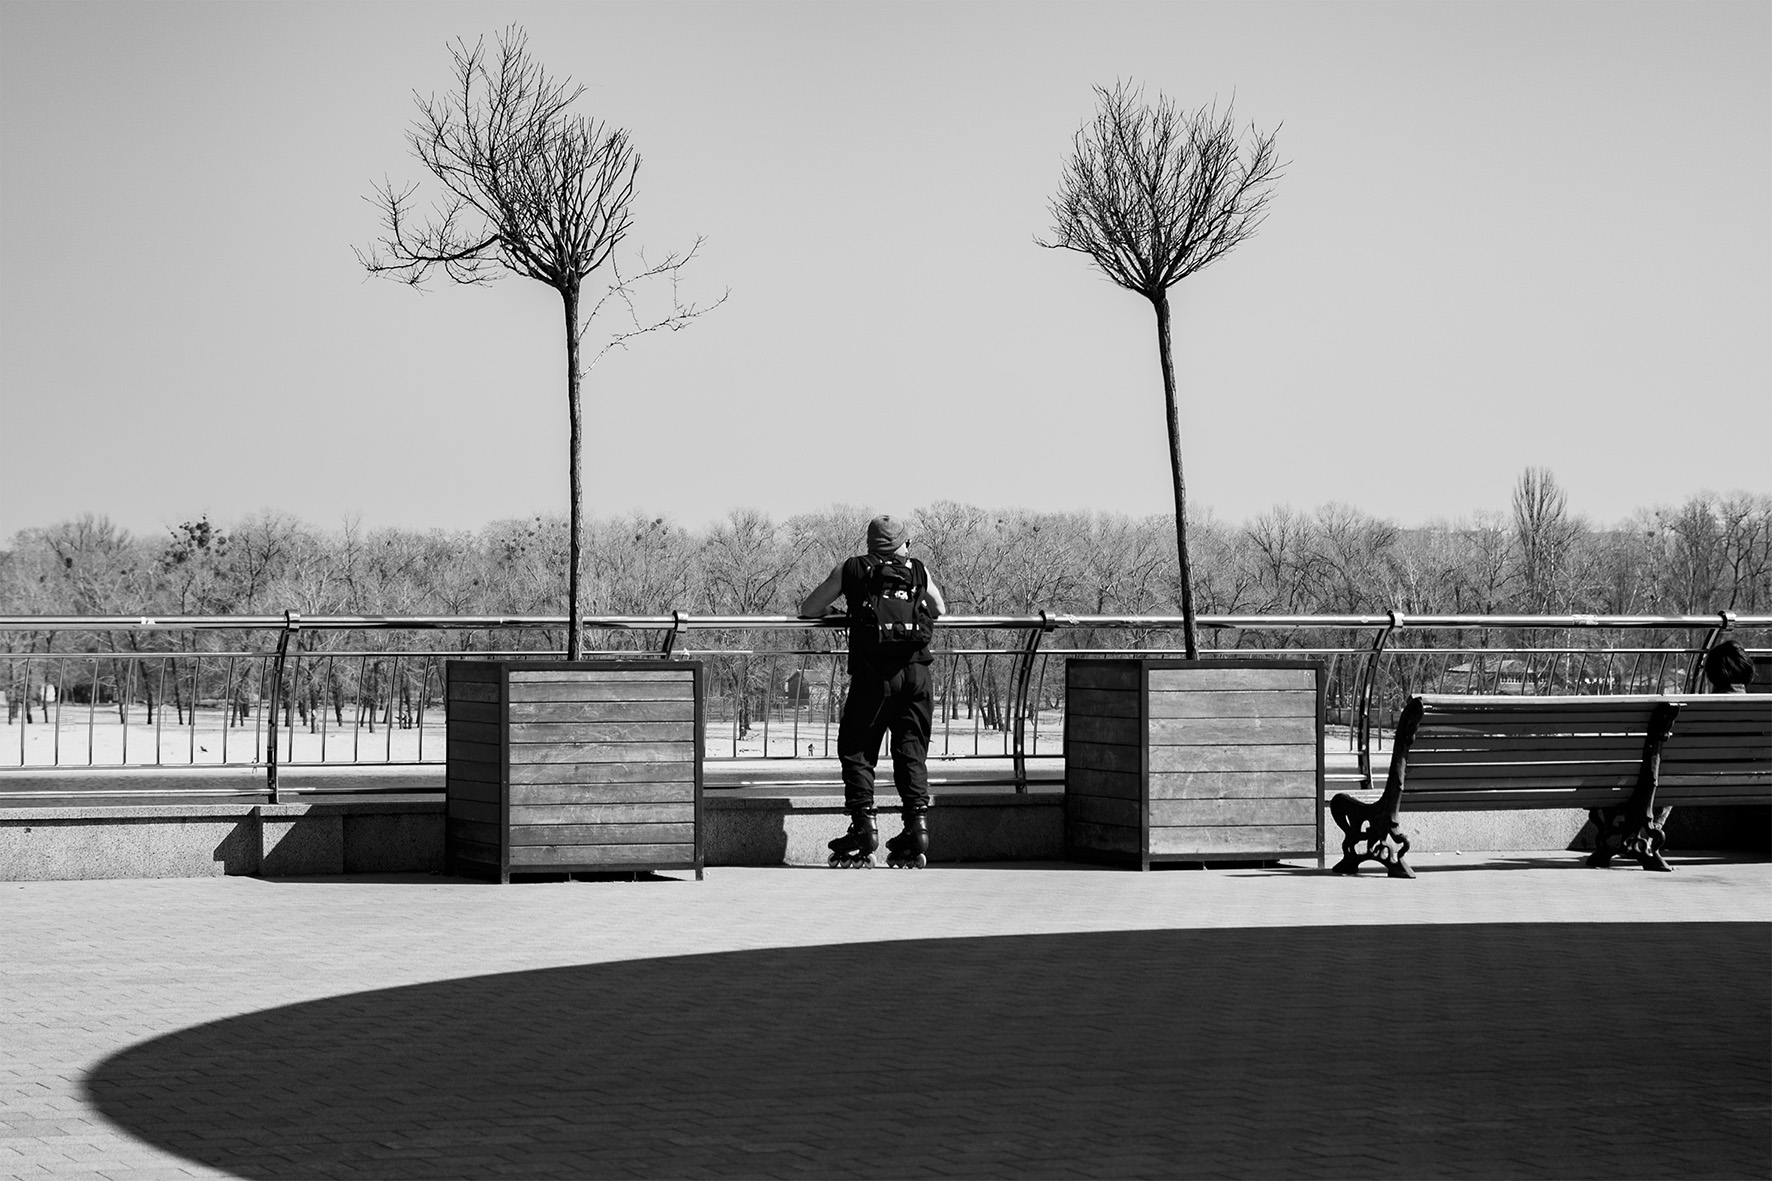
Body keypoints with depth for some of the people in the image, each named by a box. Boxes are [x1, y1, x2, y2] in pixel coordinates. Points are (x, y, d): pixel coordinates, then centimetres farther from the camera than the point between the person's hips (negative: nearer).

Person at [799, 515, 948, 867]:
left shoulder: (852, 570, 12)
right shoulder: (919, 571, 17)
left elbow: (808, 610, 12)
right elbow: (941, 611, 31)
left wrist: (835, 612, 32)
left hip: (872, 673, -2)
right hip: (916, 672, 2)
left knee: (856, 749, 6)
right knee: (911, 750, 9)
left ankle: (863, 828, -2)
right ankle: (917, 827, 0)